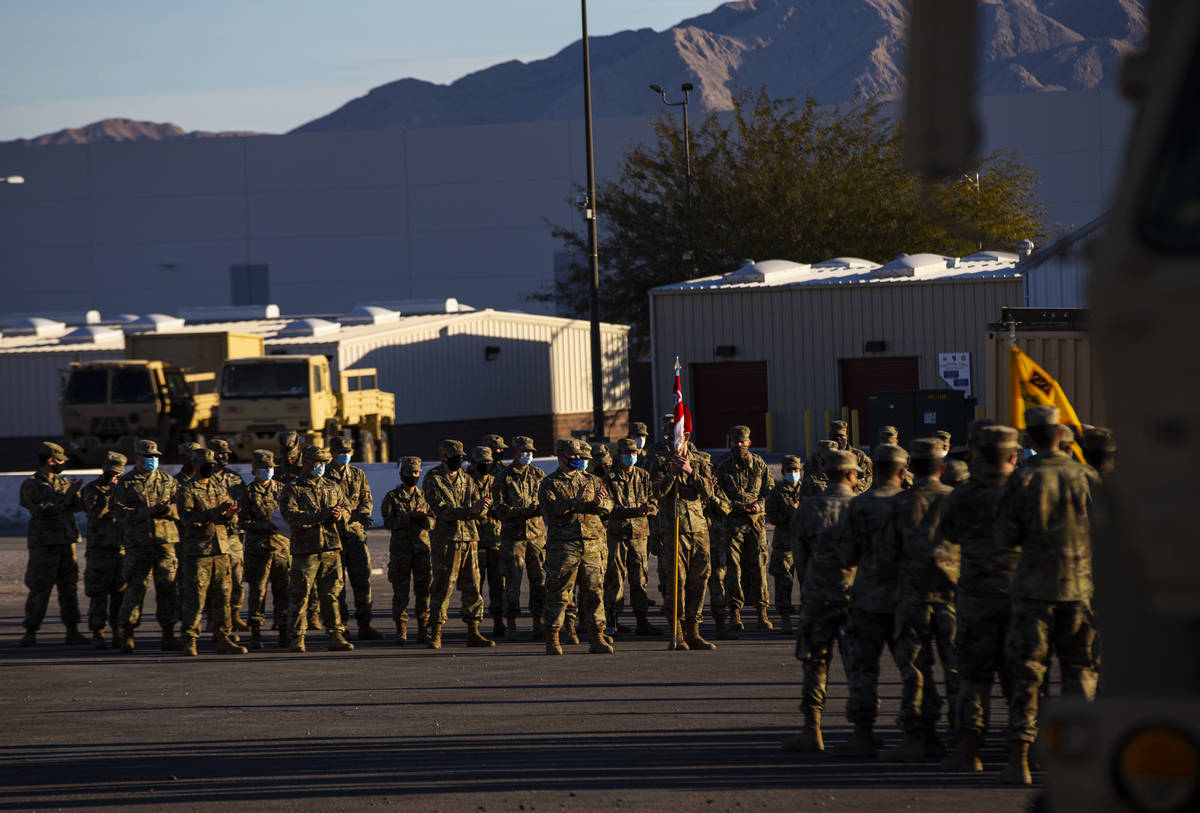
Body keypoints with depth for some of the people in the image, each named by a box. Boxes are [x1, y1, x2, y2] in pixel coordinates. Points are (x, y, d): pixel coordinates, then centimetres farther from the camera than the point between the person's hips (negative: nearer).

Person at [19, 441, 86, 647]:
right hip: (44, 545, -6)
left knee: (69, 588, 5)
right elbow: (42, 511, -18)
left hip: (66, 543, 6)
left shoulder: (64, 483, 14)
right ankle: (30, 634, 1)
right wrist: (66, 497, -15)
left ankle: (72, 632, 8)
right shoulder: (31, 486, -5)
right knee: (39, 590, -5)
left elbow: (82, 504, 9)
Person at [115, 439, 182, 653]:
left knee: (168, 587, 1)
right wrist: (148, 511, -15)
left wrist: (167, 509, -12)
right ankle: (127, 636, 3)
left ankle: (168, 636, 8)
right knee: (135, 587, -5)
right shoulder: (125, 483, 5)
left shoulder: (168, 481, 14)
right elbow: (122, 514, -5)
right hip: (138, 545, -3)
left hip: (166, 541, 3)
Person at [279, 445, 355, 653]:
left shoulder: (333, 487, 18)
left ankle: (336, 637, 9)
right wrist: (320, 516, -20)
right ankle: (297, 639, 0)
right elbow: (291, 516, -12)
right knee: (300, 595, -4)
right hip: (305, 548, -4)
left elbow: (346, 510, 17)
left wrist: (339, 514, -8)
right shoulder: (292, 489, 1)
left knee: (331, 594, 6)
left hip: (331, 548, 4)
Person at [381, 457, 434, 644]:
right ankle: (401, 632, 2)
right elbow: (389, 522, -8)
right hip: (400, 549, -3)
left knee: (424, 590, 0)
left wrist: (424, 517, -15)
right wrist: (409, 517, -18)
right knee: (400, 590, -3)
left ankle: (423, 631, 5)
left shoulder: (424, 496, 14)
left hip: (422, 547, 3)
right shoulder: (392, 497, 3)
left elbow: (433, 522, 7)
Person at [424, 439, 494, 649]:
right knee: (443, 586, -7)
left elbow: (479, 511, 9)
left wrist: (482, 505, -17)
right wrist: (470, 510, -24)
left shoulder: (466, 479, 15)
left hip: (470, 537, 6)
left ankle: (473, 633, 11)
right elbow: (442, 510, -15)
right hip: (446, 539, -6)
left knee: (472, 586, 5)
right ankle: (435, 634, -2)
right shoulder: (433, 480, -4)